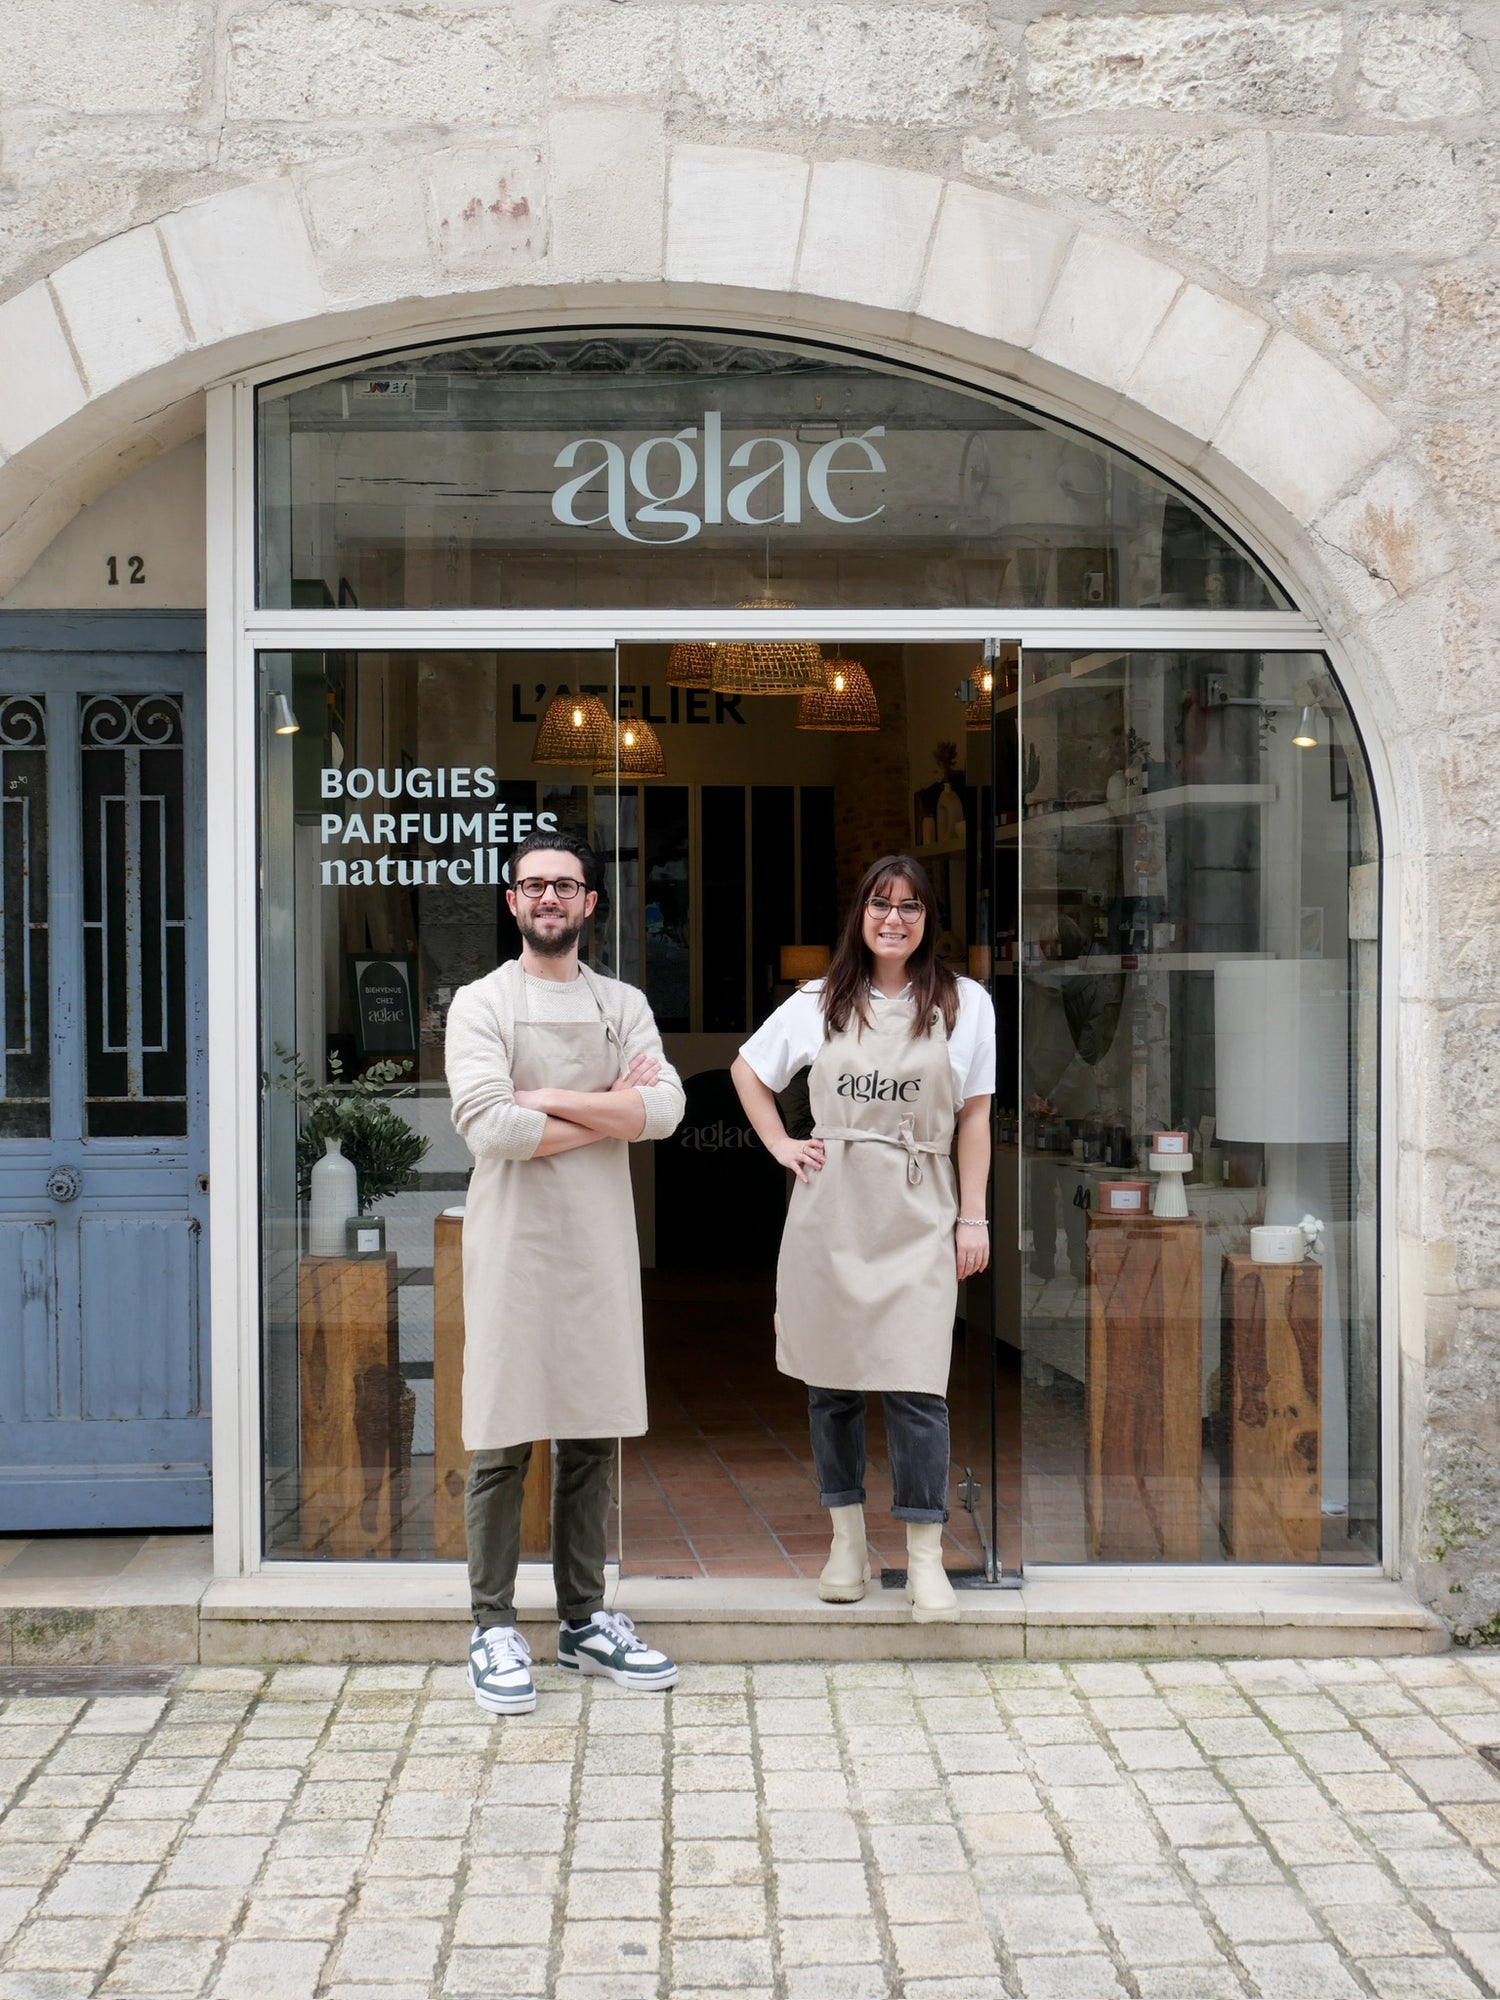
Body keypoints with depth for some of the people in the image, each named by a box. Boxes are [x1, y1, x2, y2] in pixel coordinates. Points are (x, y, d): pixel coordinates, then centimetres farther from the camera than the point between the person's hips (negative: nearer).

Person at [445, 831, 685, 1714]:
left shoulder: (624, 1005, 11)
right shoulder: (481, 1004, -1)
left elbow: (665, 1108, -5)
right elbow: (492, 1127, -16)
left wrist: (553, 1098, -12)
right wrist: (611, 1107, -8)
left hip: (602, 1243, 4)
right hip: (515, 1243, -4)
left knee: (594, 1435, 10)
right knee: (503, 1441, -1)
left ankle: (586, 1618, 21)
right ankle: (495, 1629, 9)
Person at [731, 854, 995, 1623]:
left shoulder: (965, 1004, 4)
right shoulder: (819, 1003, 8)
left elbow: (973, 1117, 5)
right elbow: (748, 1071, 21)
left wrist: (973, 1217, 1)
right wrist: (779, 1145, 8)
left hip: (917, 1214, -2)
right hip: (829, 1207, 2)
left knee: (914, 1384, -10)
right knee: (830, 1377, 8)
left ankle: (925, 1557, -1)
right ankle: (848, 1539, 21)